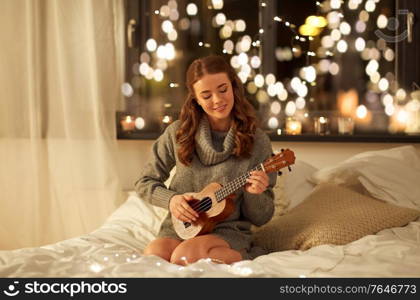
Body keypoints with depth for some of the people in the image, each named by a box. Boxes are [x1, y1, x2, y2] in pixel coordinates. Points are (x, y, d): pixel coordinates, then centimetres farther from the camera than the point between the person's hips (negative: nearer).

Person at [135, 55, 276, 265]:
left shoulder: (257, 142, -3)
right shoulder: (178, 133, 0)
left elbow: (261, 219, 2)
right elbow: (145, 182, 12)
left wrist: (254, 194, -20)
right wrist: (170, 199, -8)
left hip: (229, 232, -2)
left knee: (186, 255, -34)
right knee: (153, 255, -31)